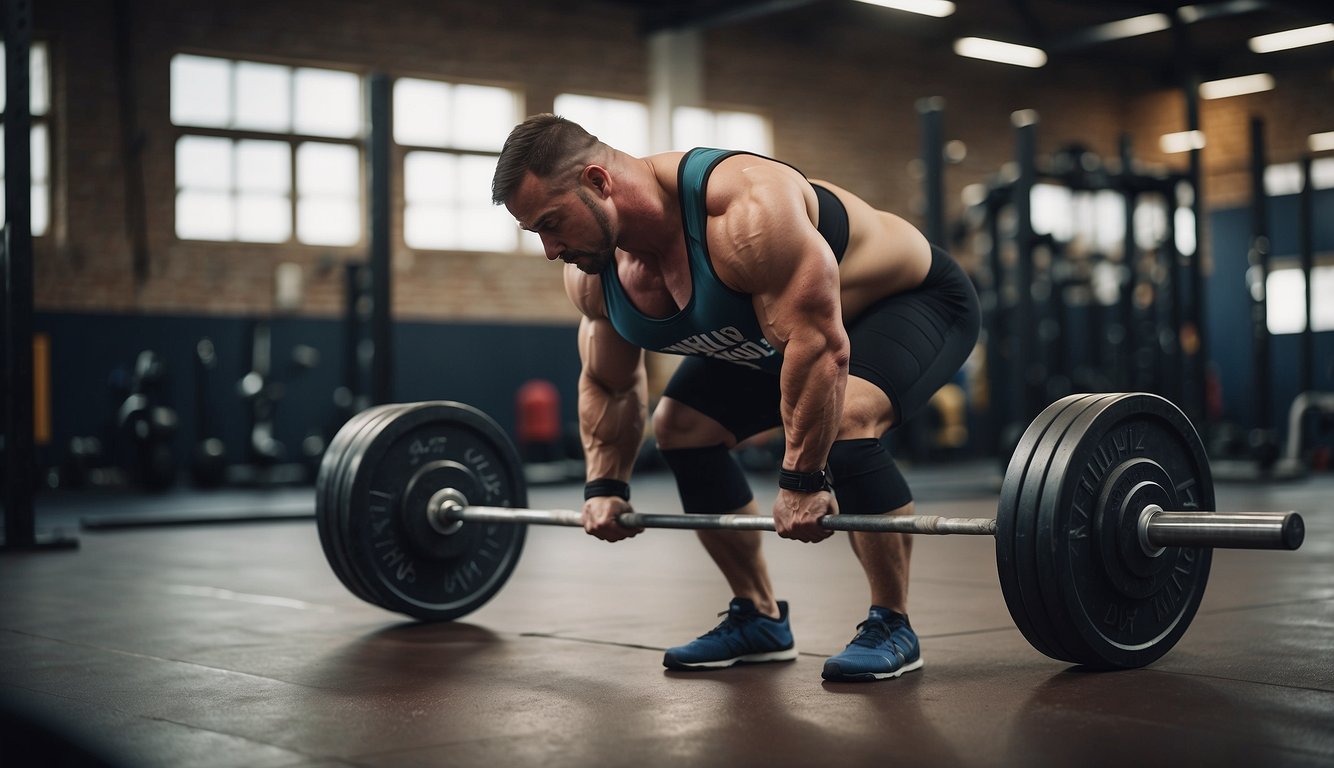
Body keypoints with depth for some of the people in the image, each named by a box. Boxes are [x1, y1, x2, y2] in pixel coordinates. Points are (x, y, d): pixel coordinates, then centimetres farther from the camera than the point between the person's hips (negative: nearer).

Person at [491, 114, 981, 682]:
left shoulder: (743, 209, -40)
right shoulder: (591, 277, -13)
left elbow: (820, 347, -41)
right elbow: (609, 385, 4)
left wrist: (802, 481, -39)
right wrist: (604, 486, -6)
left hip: (917, 299, -8)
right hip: (781, 326, 9)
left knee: (845, 420, -34)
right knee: (679, 427, 2)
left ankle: (891, 626, -15)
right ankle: (759, 619, 12)